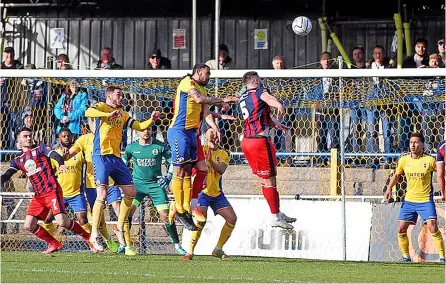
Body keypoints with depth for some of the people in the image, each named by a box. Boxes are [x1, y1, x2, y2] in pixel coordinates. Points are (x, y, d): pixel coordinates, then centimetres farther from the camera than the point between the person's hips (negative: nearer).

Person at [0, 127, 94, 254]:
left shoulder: (40, 149, 5)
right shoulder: (18, 161, 15)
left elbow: (55, 155, -12)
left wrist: (61, 165, -35)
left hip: (52, 190, -6)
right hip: (38, 196, 6)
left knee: (62, 221, -20)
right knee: (29, 226, -4)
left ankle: (88, 237, 0)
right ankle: (54, 245, 12)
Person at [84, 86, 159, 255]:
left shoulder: (123, 115, 20)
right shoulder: (102, 107, -1)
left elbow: (140, 127, 20)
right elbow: (88, 112, -22)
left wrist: (152, 119, 1)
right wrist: (109, 114, -35)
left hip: (116, 157, 7)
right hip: (101, 156, -7)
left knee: (130, 192, 7)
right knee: (102, 194, -15)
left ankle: (120, 227, 21)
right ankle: (94, 234, -11)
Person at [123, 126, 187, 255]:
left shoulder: (160, 146, -3)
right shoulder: (131, 147, 1)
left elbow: (172, 162, 6)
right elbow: (123, 163, 17)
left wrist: (168, 177, -6)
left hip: (155, 184, -1)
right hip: (137, 184, 1)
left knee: (165, 215, -7)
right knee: (128, 211, -15)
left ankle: (177, 244, 6)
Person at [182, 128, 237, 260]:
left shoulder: (224, 154, 7)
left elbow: (221, 170, -12)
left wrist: (210, 160, -28)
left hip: (217, 194, 5)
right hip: (202, 191, -5)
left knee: (232, 218, -4)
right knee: (201, 219, -25)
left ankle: (218, 249, 10)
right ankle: (190, 252, -15)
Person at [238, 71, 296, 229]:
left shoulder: (243, 98, 22)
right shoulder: (259, 91, -2)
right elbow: (268, 98, -25)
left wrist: (275, 124, 47)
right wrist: (279, 105, -37)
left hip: (246, 141, 9)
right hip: (259, 141, -9)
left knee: (265, 179, 19)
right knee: (269, 180, -2)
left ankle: (278, 213, 28)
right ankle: (275, 218, 1)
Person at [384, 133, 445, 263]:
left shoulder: (430, 160, -9)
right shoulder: (404, 160, 1)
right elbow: (397, 175, 18)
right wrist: (389, 188, 7)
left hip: (425, 200, -4)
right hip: (409, 200, 4)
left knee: (433, 228, -17)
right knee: (401, 229, 0)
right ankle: (406, 256, 17)